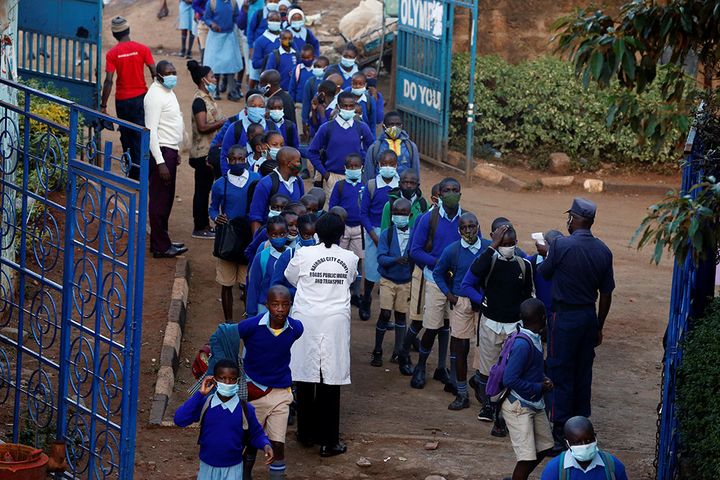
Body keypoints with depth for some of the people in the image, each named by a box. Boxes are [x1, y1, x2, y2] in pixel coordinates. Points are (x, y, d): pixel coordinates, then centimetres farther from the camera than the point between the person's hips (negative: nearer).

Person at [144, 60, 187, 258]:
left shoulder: (168, 91, 13)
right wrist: (160, 162, -25)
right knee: (160, 200, -5)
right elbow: (151, 130, -22)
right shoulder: (155, 95, -18)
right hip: (161, 151, -10)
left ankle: (161, 241, 25)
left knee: (167, 198, 16)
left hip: (170, 150, 10)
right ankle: (161, 247, -1)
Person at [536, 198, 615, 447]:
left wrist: (545, 253, 20)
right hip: (590, 316, 5)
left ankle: (560, 434, 4)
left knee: (561, 375, 2)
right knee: (583, 374, 15)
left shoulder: (561, 246, -17)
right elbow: (606, 294, 6)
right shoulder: (603, 251, 1)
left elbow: (543, 273, 0)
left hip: (565, 317, -5)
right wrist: (599, 326, 16)